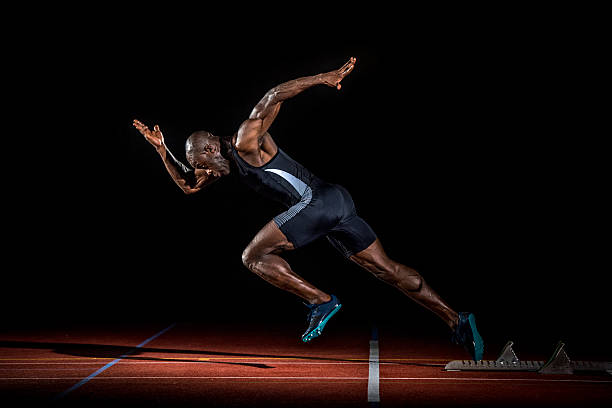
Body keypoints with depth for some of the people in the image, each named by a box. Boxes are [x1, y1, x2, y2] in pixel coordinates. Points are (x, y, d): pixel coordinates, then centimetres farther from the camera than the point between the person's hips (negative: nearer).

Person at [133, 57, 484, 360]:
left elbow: (273, 97, -12)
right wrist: (162, 149, 24)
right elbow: (188, 185, 32)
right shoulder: (230, 161, 23)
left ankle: (322, 301, -7)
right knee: (387, 269, 7)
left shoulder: (245, 142, -3)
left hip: (318, 200, -10)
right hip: (336, 204, 10)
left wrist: (323, 78, -19)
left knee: (253, 256, -3)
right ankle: (457, 322, 6)